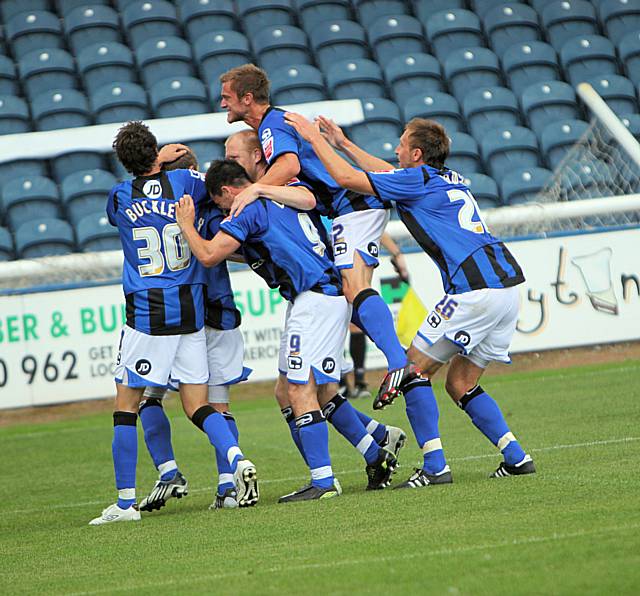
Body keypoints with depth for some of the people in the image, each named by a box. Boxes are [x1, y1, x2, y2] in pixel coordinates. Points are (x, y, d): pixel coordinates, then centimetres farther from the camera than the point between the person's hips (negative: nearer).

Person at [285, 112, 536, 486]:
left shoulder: (420, 180, -3)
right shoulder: (451, 178, 23)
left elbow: (348, 178, -5)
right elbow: (391, 176, 41)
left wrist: (314, 136, 7)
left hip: (475, 289, -9)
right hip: (508, 286, 9)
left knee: (416, 369, 2)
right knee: (461, 385, 16)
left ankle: (435, 466, -6)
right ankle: (517, 457, 6)